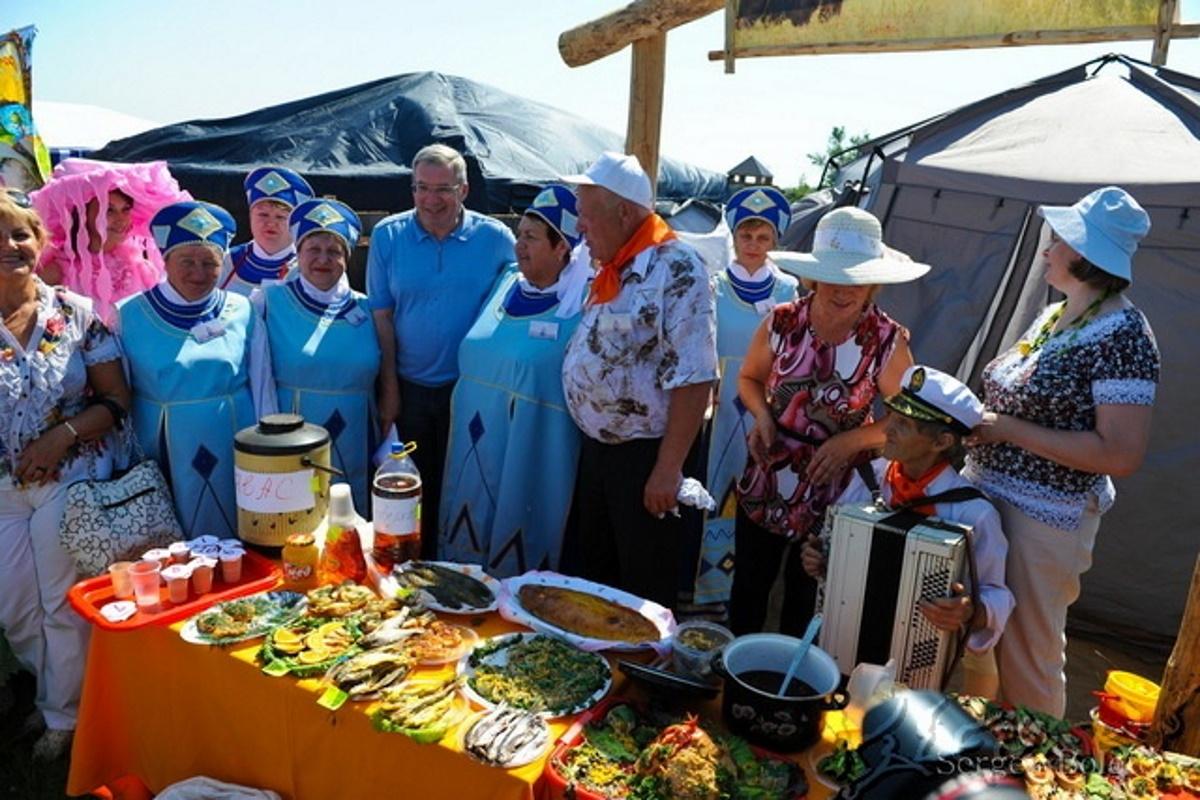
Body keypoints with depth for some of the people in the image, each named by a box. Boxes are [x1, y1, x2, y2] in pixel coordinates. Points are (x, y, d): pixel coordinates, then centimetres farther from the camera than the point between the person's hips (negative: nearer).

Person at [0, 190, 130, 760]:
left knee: (64, 604, 8)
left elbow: (116, 401, -6)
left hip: (71, 479, -2)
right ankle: (55, 688, 42)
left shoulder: (77, 313, -6)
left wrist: (64, 434, -17)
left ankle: (64, 716, 30)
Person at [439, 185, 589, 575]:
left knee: (519, 555, 5)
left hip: (532, 453, -6)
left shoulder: (579, 304, -12)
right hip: (476, 445, 7)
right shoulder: (506, 287, 8)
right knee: (469, 542, 17)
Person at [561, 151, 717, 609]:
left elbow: (693, 381, -23)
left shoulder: (676, 271, -20)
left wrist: (668, 469, -22)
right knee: (596, 568, 24)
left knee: (645, 588, 9)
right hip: (596, 447, 9)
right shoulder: (611, 270, 7)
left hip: (644, 454, -9)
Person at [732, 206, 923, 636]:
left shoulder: (888, 341, -17)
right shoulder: (781, 323, -12)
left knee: (805, 592, 20)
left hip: (833, 488, -1)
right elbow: (749, 378, 6)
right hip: (766, 480, 2)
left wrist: (850, 441, -20)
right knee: (749, 584, 18)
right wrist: (762, 415, -13)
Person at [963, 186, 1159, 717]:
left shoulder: (1122, 335, -18)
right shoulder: (1052, 315, 8)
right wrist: (977, 417, 1)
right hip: (989, 496, 9)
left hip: (1045, 519, -9)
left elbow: (1121, 454, -24)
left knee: (1028, 661, 7)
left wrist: (1007, 429, -23)